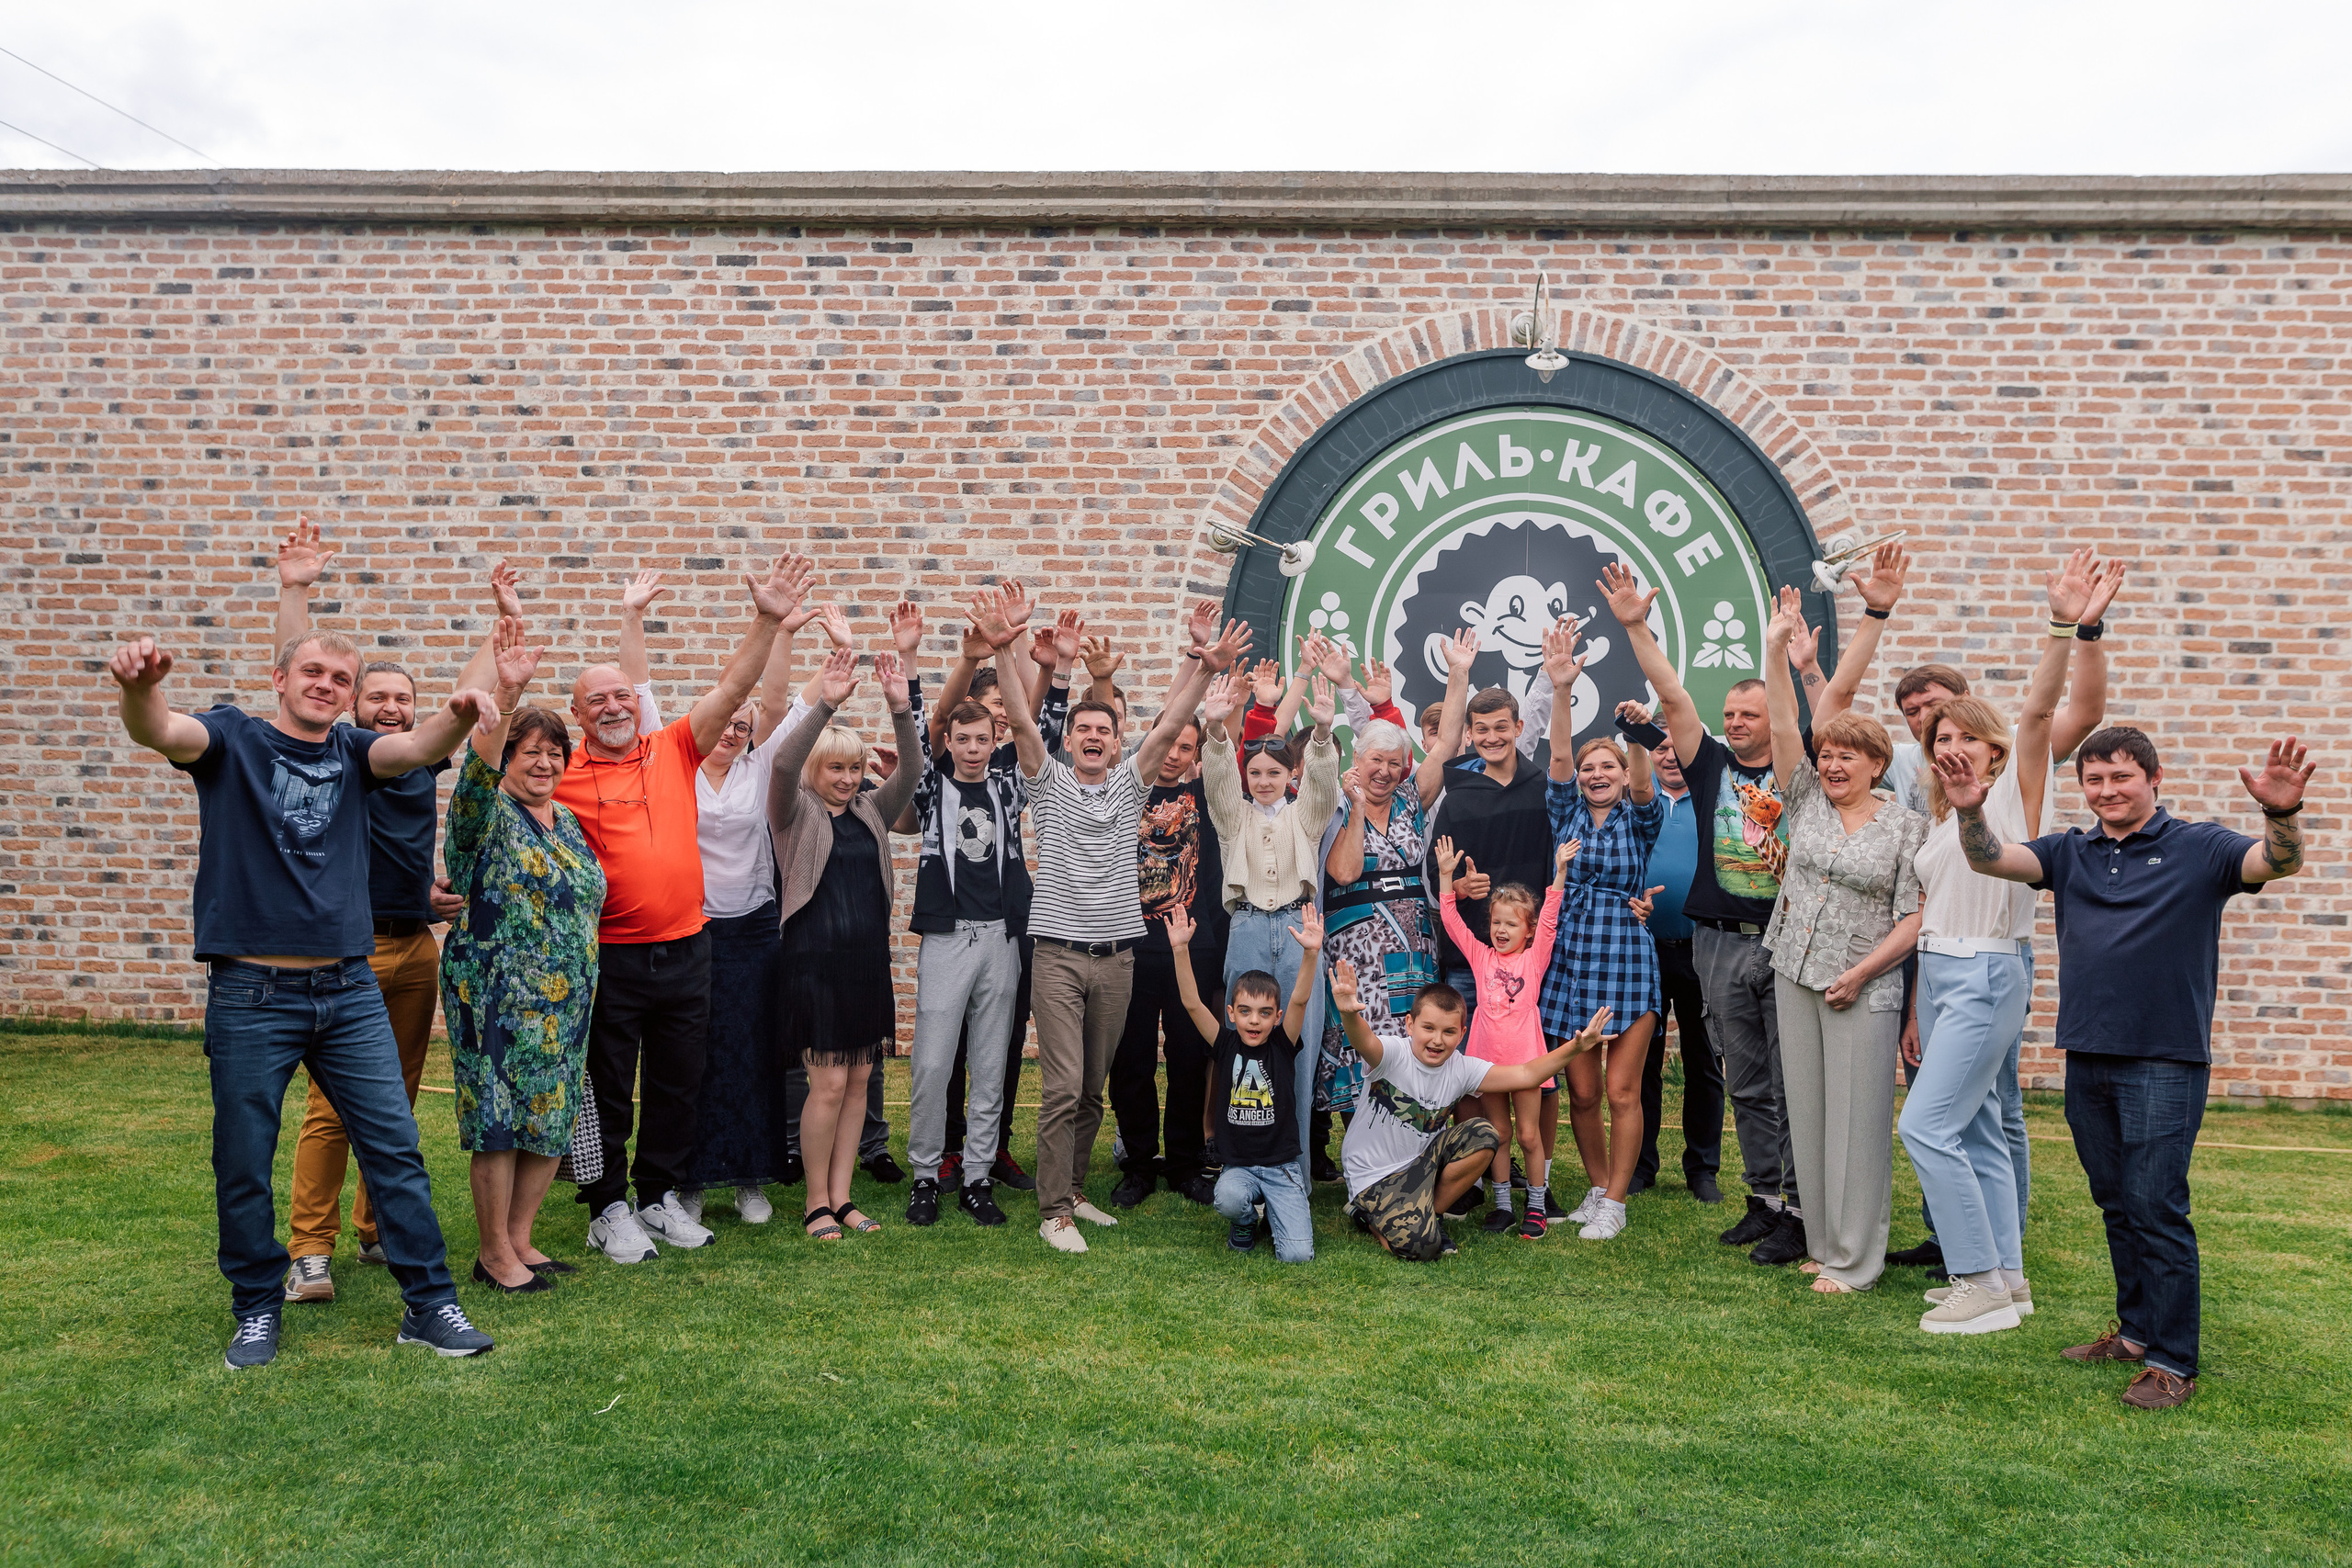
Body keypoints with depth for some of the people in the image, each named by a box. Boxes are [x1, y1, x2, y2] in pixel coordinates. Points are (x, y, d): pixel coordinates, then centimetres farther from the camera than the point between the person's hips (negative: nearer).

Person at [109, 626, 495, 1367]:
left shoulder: (352, 750, 8)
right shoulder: (234, 738, 1)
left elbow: (418, 746, -12)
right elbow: (159, 732, -19)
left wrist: (458, 716, -36)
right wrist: (139, 688, -43)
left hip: (349, 992, 3)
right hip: (251, 994, -2)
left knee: (394, 1146, 3)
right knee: (244, 1165, 7)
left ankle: (430, 1304, 12)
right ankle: (258, 1312, 25)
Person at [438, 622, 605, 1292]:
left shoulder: (568, 824, 14)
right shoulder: (487, 814, -6)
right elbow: (477, 768, -28)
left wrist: (580, 992, 21)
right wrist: (506, 697, -43)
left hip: (565, 1002, 7)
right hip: (496, 997, -7)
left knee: (551, 1120, 10)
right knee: (498, 1119, -3)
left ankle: (519, 1238, 23)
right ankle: (495, 1254, 9)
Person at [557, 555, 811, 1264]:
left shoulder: (674, 750, 4)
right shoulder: (564, 777, -5)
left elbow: (730, 690, -2)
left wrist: (767, 621, -12)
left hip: (685, 950, 4)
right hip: (610, 958, -4)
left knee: (677, 1084, 14)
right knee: (608, 1088, 7)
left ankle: (662, 1196, 29)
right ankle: (609, 1210, 21)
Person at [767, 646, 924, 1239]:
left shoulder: (871, 811, 11)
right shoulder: (797, 812, -1)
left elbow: (911, 770, -3)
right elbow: (783, 763, -21)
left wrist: (900, 710, -19)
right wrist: (825, 705, -32)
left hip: (868, 962, 5)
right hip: (815, 961, -5)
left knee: (857, 1082, 8)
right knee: (829, 1083, -6)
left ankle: (841, 1197, 18)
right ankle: (816, 1203, 8)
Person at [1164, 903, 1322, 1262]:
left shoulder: (1282, 1046, -2)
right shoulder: (1226, 1045, 0)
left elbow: (1300, 1000, -17)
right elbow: (1192, 1003, -11)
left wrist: (1311, 953, -33)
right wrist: (1179, 949, -23)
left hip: (1281, 1166, 0)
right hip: (1238, 1166, 0)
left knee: (1296, 1254, -15)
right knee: (1229, 1199, -34)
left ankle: (1273, 1210, 20)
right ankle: (1245, 1220, 4)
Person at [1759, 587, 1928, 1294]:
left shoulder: (1906, 825, -3)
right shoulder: (1808, 801, 7)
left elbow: (1915, 917, -6)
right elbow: (1783, 727, -4)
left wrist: (1859, 973, -13)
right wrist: (1776, 649, -13)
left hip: (1864, 989, -4)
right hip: (1795, 976, 4)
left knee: (1857, 1119, -2)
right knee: (1807, 1113, 9)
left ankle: (1854, 1261, 6)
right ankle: (1821, 1243, 20)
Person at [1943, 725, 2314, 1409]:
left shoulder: (2198, 849, -1)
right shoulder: (2070, 853, 9)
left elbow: (2279, 863, -16)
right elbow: (1991, 859, -3)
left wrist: (2282, 812, -38)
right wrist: (1969, 812, -24)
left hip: (2166, 1063, -5)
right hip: (2087, 1059, 5)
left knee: (2156, 1209, -4)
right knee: (2116, 1204, 16)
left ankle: (2173, 1363, 5)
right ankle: (2137, 1329, 30)